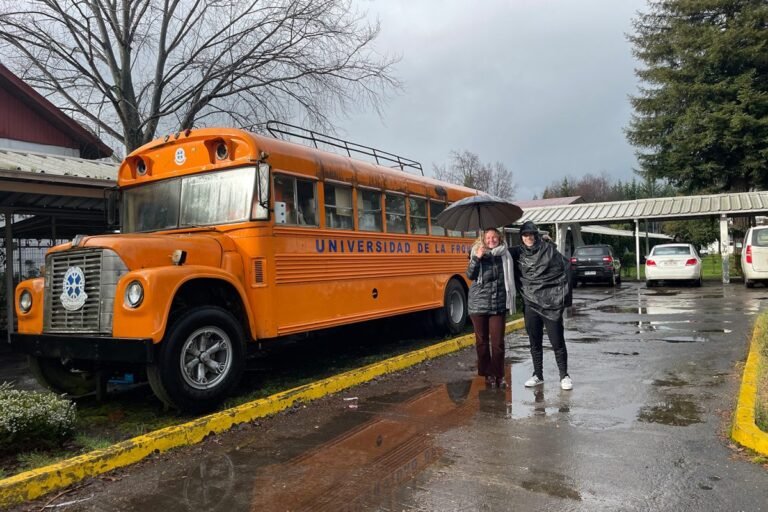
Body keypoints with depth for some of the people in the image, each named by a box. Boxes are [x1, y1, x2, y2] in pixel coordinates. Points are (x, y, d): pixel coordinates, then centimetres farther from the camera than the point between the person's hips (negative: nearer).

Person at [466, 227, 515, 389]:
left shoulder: (505, 255, 3)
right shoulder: (478, 255, 1)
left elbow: (510, 278, 10)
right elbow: (470, 275, -11)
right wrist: (477, 258, -21)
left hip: (498, 306, 0)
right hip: (479, 305, 0)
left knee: (498, 342, 0)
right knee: (482, 341, 8)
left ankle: (499, 375, 11)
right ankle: (488, 373, 21)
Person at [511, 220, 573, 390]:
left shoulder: (549, 250, -3)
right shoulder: (518, 253, 4)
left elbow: (565, 270, -2)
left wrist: (563, 296, -6)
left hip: (551, 303, -3)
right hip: (530, 303, 3)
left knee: (557, 341, 1)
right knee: (534, 342, 10)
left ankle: (564, 376, 14)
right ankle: (538, 375, 22)